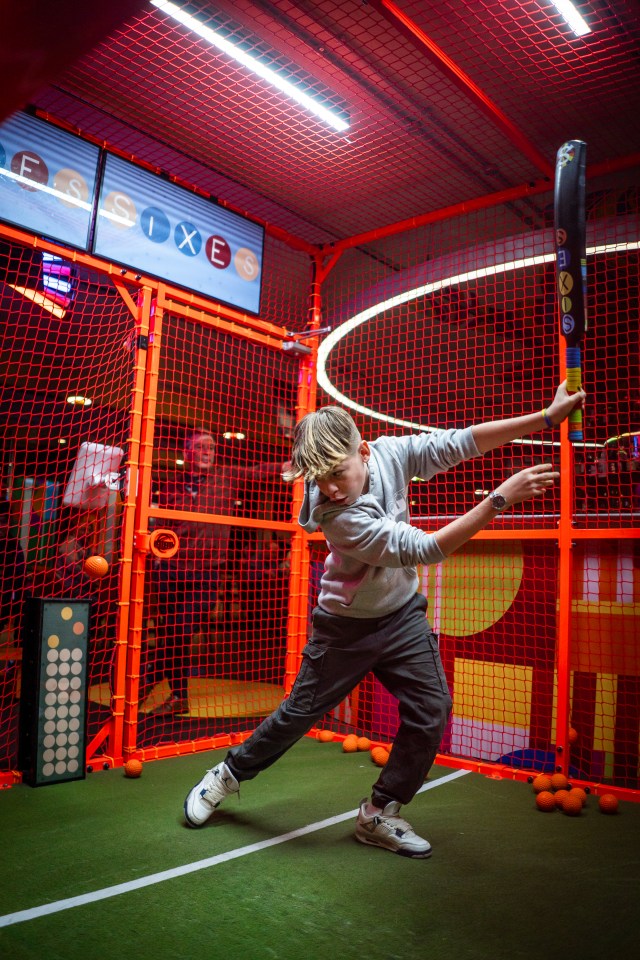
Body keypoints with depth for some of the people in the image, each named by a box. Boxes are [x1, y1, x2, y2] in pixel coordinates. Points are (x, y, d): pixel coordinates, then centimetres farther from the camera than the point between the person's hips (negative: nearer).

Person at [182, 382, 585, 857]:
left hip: (402, 612, 5)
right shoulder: (337, 516, -34)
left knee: (432, 708, -4)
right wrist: (499, 499, -39)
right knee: (300, 713, 5)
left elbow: (461, 442, -14)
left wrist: (548, 416, -18)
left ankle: (380, 813, 13)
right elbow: (426, 549, -36)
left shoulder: (390, 453, -18)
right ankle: (228, 774, 30)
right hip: (346, 624, -5)